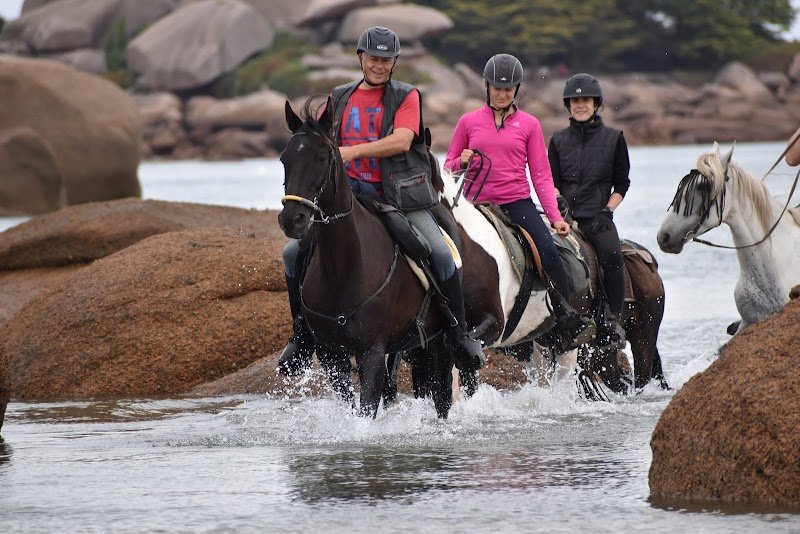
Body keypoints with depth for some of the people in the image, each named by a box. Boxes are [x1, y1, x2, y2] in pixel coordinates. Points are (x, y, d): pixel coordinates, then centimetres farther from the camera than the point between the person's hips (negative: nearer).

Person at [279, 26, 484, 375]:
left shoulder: (406, 97, 1)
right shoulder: (340, 98, 13)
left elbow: (402, 140, -16)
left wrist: (355, 151, -27)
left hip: (399, 197, -3)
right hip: (348, 198, 3)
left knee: (440, 253, -25)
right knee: (294, 253, -10)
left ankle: (459, 334, -10)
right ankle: (303, 336, 5)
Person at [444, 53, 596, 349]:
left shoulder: (529, 124, 7)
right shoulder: (469, 122, 7)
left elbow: (541, 175, 5)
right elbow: (449, 167, 13)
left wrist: (555, 216, -4)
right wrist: (461, 162, -11)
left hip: (518, 203, -1)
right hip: (478, 203, 1)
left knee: (549, 254, -22)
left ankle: (568, 320, -11)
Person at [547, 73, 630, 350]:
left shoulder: (613, 138, 11)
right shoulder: (559, 140, 16)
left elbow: (622, 184, 13)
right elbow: (551, 183, 16)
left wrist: (607, 210, -2)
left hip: (598, 216, -2)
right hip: (566, 213, 2)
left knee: (611, 254, -31)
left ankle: (613, 321, -25)